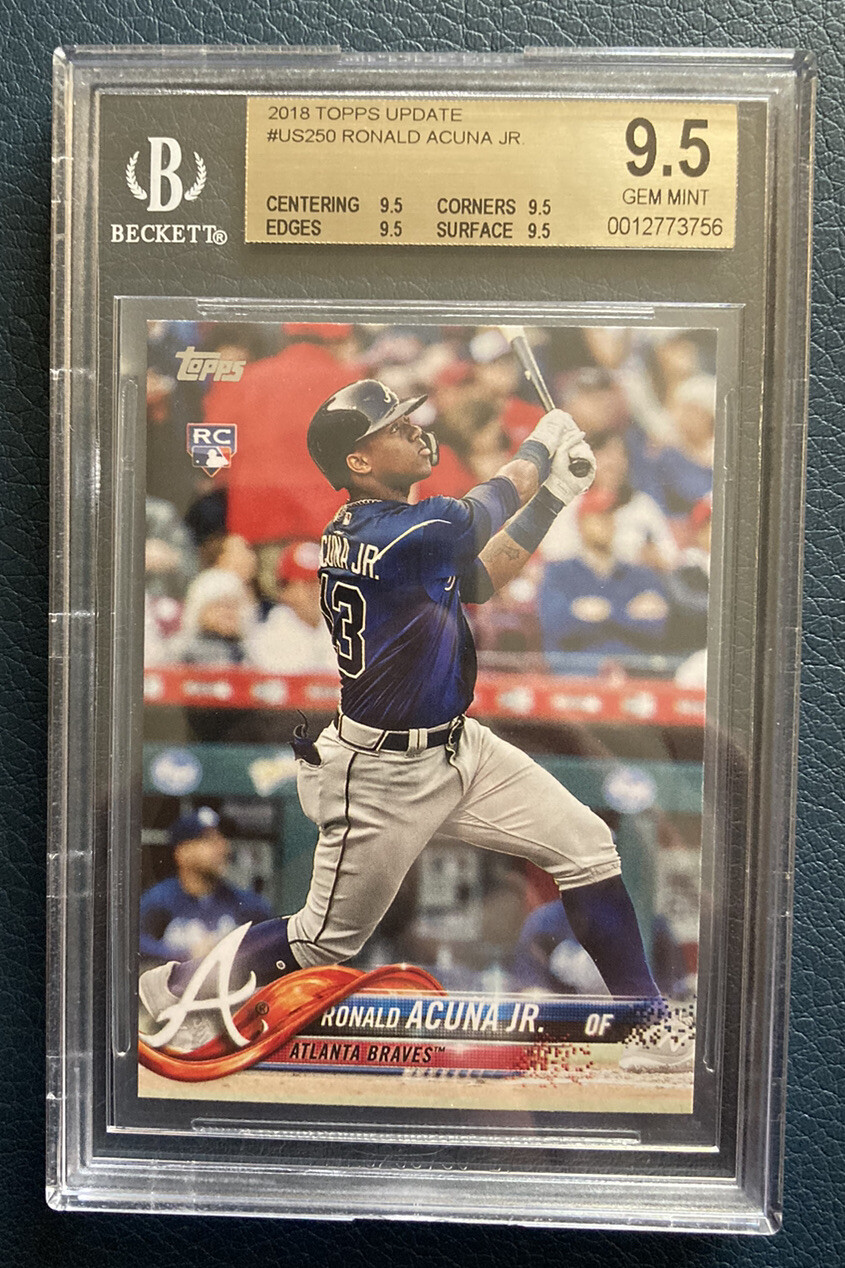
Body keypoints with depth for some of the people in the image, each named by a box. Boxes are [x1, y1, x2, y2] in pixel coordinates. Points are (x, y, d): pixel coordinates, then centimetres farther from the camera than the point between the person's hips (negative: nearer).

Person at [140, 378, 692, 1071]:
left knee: (588, 846, 2)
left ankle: (651, 1025, 15)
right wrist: (543, 441, 4)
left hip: (458, 747, 9)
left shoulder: (361, 526, 3)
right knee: (325, 941, 9)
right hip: (383, 778, -9)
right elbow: (484, 511, -13)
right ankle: (176, 986, 34)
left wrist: (555, 493, 2)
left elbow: (477, 580, 8)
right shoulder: (393, 534, -25)